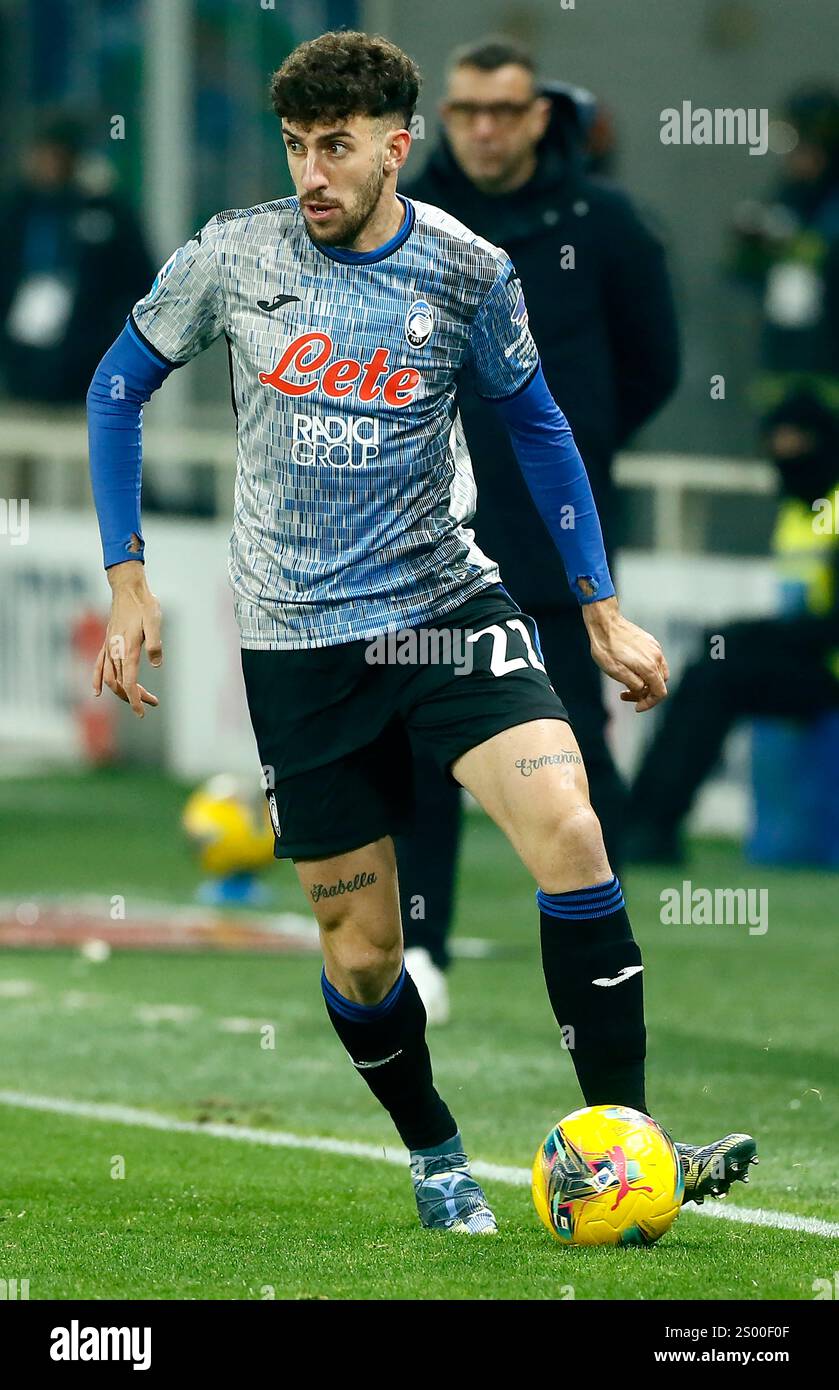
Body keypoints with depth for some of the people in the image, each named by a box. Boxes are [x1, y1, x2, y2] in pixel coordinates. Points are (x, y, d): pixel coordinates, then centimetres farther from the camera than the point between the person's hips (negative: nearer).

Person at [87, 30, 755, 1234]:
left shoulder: (469, 272, -4)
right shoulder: (234, 256, -5)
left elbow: (536, 423, 11)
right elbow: (120, 387, 9)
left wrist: (603, 607, 10)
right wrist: (127, 578, 3)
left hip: (449, 606, 0)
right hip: (299, 640, 0)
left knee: (567, 829, -23)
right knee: (361, 949, 3)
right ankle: (436, 1161, 29)